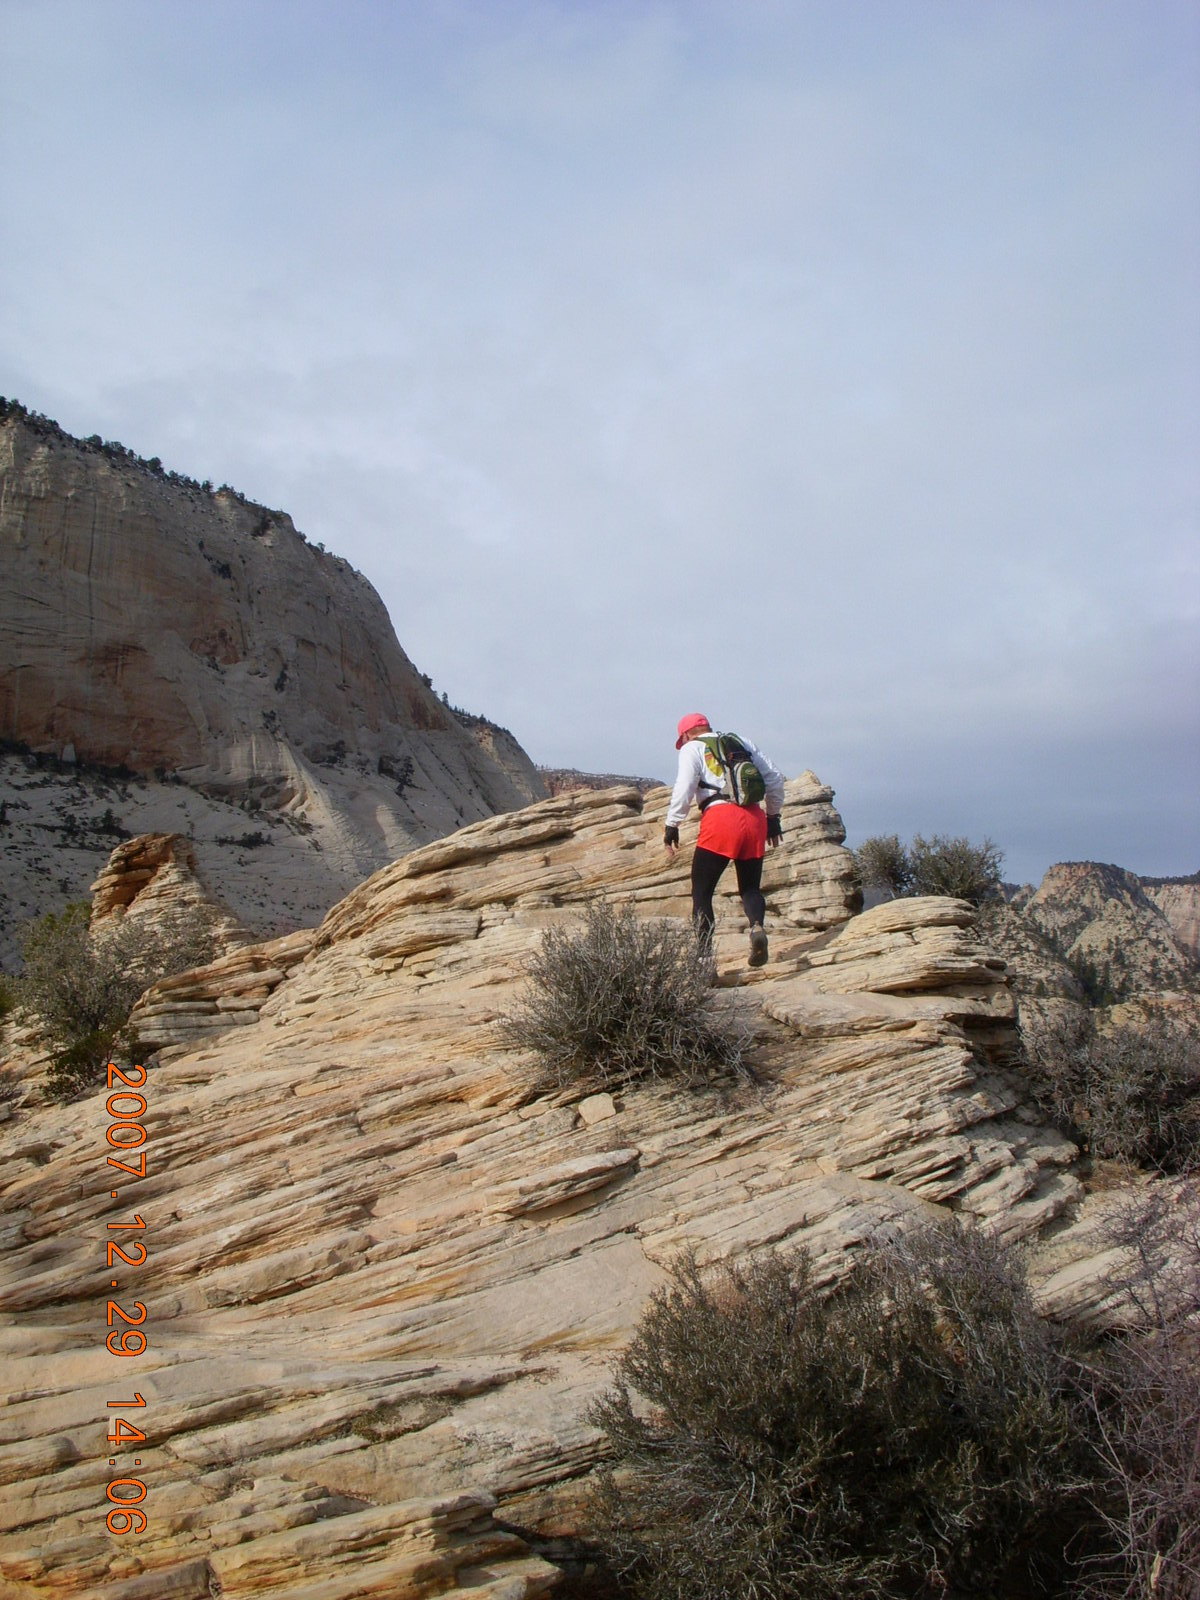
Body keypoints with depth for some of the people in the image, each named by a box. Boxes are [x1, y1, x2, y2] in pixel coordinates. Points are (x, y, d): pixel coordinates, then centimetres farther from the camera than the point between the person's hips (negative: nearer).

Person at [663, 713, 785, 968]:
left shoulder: (691, 749, 10)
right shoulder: (742, 743, 25)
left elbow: (684, 789, -4)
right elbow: (774, 779, 22)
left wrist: (671, 825, 2)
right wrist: (773, 817, 29)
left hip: (720, 818, -5)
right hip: (754, 818, 5)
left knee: (702, 892, 2)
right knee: (750, 887, 15)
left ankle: (704, 954, -7)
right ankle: (757, 926, -16)